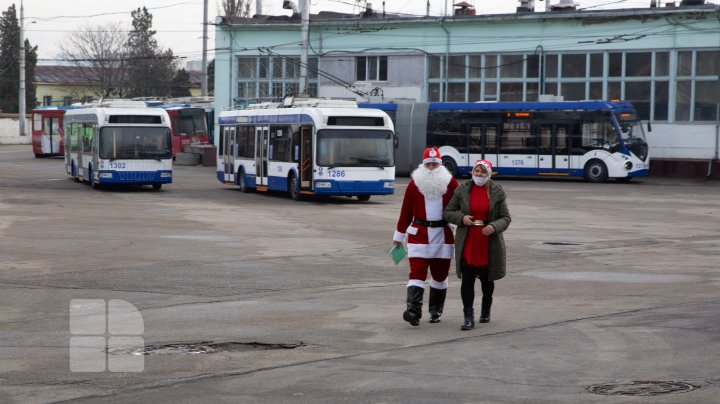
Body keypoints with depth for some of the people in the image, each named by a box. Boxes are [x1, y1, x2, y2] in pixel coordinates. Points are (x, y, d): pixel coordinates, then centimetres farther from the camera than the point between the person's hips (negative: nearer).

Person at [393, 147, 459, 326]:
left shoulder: (450, 183, 2)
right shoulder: (415, 183, 2)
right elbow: (406, 211, 6)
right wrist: (399, 235, 9)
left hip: (443, 235, 1)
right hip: (419, 234, -1)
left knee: (440, 274, 10)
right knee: (417, 272, -12)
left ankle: (436, 311, 23)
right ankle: (414, 310, -21)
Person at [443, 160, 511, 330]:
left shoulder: (497, 192, -1)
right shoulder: (462, 190, 1)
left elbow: (505, 218, 0)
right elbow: (448, 212, 5)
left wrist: (494, 227, -20)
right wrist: (462, 218, -15)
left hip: (488, 244, 1)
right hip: (467, 244, 0)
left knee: (486, 278, 15)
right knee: (467, 279, -9)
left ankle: (486, 310, 38)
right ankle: (468, 318, -7)